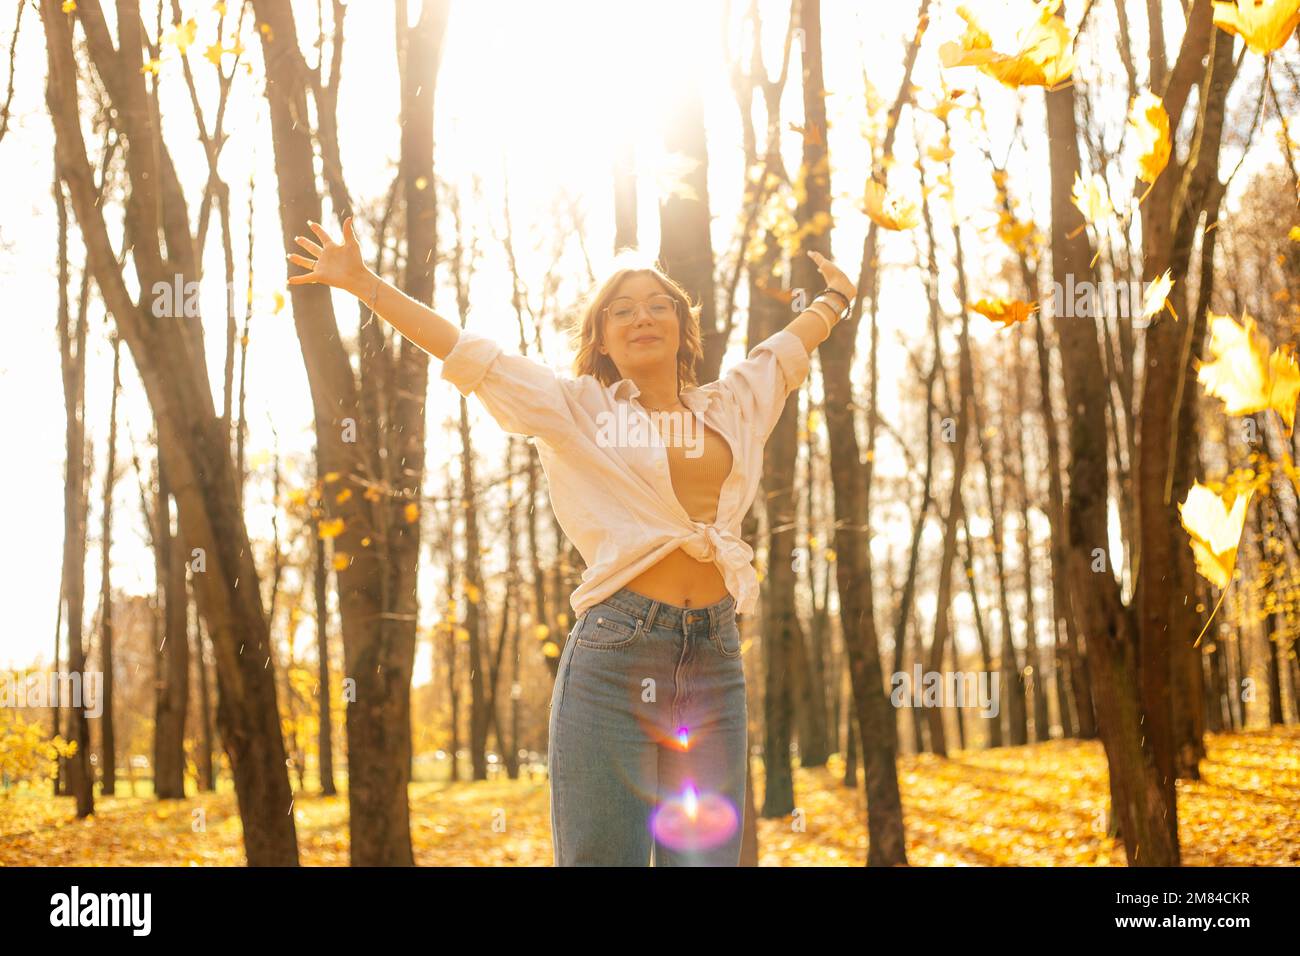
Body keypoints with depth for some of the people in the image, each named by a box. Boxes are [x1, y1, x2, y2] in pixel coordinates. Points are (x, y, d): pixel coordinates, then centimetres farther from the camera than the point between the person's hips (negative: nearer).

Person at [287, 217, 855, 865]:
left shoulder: (733, 406, 18)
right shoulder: (576, 407, 10)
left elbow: (788, 344, 37)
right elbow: (465, 350, 9)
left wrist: (836, 296, 54)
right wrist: (362, 283, 8)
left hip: (716, 659, 3)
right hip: (615, 648, -3)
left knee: (705, 854, 2)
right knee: (600, 856, -3)